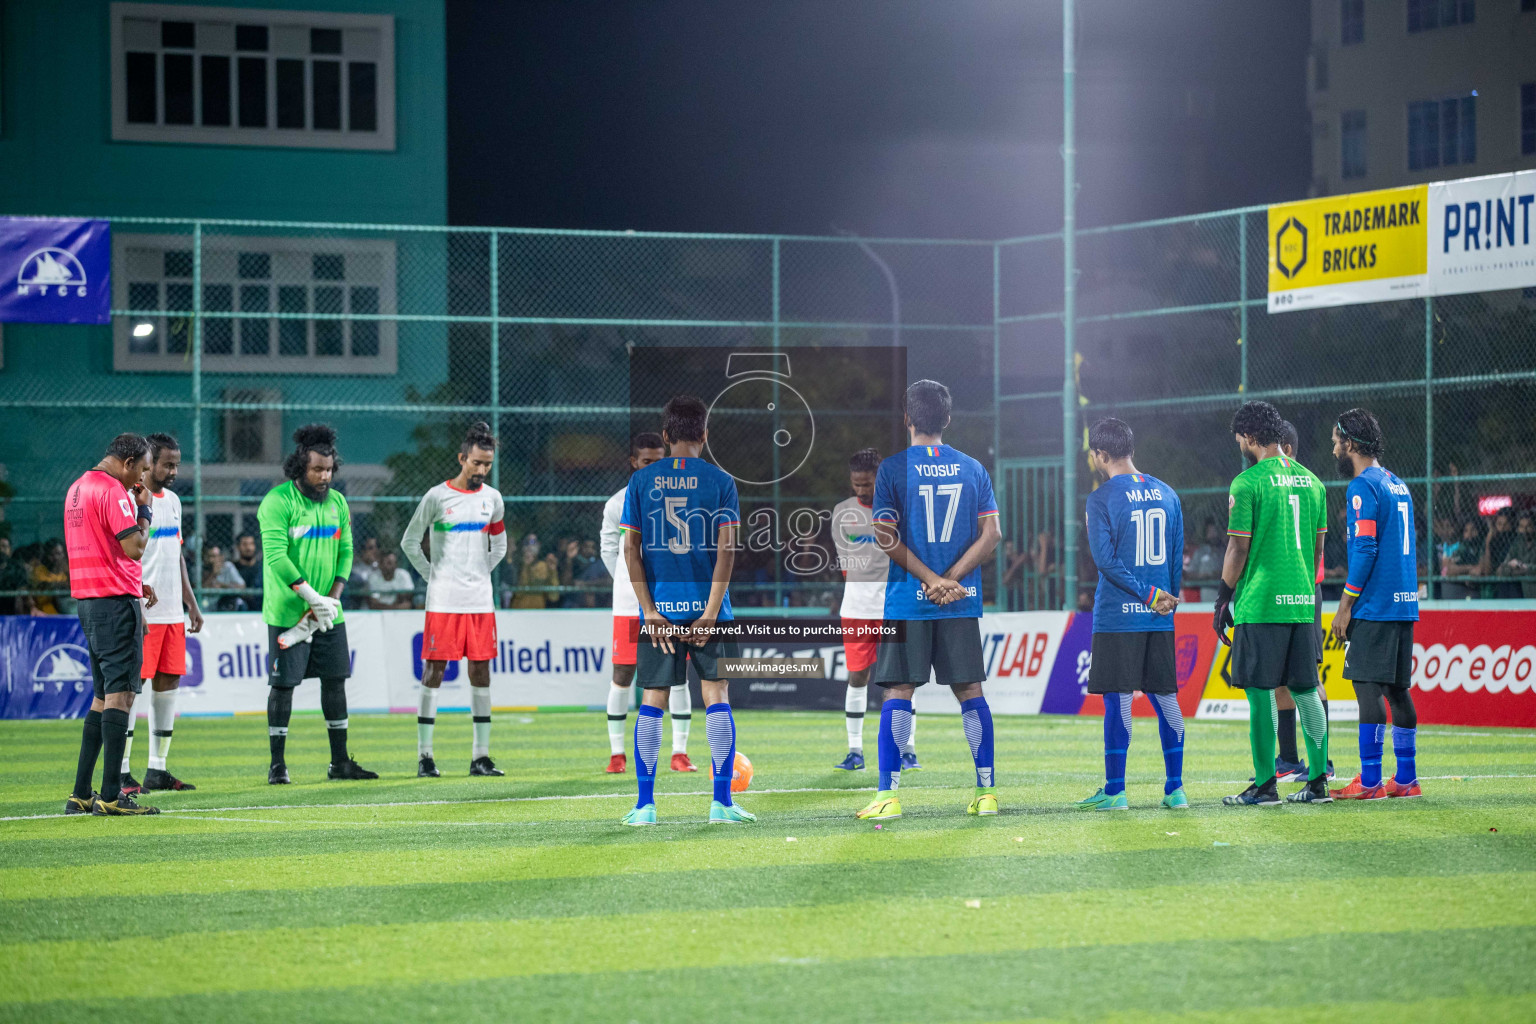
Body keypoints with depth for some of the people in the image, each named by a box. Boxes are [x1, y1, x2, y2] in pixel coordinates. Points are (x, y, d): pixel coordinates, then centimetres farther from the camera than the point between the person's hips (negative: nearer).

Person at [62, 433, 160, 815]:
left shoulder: (78, 487, 17)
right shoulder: (113, 491, -14)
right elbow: (134, 547, -20)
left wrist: (135, 584, 21)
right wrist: (145, 509, -4)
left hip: (87, 598, 10)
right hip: (115, 601, -10)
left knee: (103, 695, 14)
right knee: (120, 694, -10)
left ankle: (81, 794, 13)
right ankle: (111, 795, -15)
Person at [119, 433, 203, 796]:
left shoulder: (172, 500, 16)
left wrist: (191, 603, 20)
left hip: (171, 613, 8)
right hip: (142, 614, -8)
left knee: (167, 683, 8)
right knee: (133, 686, -7)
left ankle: (157, 770, 13)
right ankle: (121, 773, -5)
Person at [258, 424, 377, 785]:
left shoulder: (337, 502, 10)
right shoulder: (278, 501, -11)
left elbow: (345, 551, 10)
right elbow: (276, 556, -19)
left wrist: (334, 597, -6)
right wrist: (313, 597, -21)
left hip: (329, 616, 6)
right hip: (287, 613, -6)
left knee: (335, 680, 8)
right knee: (283, 685, -2)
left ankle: (340, 761, 17)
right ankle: (278, 765, 4)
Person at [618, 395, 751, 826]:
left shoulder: (641, 480, 5)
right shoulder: (720, 481, 0)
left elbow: (631, 548, 0)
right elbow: (726, 548, -7)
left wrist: (650, 611, -1)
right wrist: (711, 612, -8)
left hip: (659, 606, 1)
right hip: (706, 603, -1)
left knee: (652, 702, 6)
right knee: (717, 697, 3)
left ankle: (645, 803, 5)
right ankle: (722, 802, -1)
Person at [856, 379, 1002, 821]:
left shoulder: (892, 468, -4)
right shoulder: (973, 469, 6)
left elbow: (886, 537, -10)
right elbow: (991, 535, 1)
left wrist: (932, 580, -10)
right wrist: (949, 580, -5)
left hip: (907, 602, -3)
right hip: (962, 602, 3)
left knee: (898, 693, 0)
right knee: (969, 691, 9)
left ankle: (888, 796, -4)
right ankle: (987, 792, 10)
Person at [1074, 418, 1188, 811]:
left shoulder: (1102, 498, -8)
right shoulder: (1166, 494, 9)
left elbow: (1105, 559, -15)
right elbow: (1177, 557, 11)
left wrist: (1150, 596, -11)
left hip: (1118, 616, -5)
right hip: (1159, 618, 5)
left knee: (1117, 699, -2)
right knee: (1165, 697, 9)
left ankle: (1114, 791, 0)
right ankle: (1175, 789, 9)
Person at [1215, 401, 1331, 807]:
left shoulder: (1247, 483, -8)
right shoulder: (1310, 481, 11)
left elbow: (1238, 548, -9)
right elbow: (1317, 547, 15)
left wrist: (1222, 601, -1)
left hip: (1260, 605, -6)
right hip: (1301, 603, 6)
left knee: (1260, 692, -2)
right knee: (1306, 691, 10)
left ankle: (1265, 785, -2)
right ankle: (1318, 781, 10)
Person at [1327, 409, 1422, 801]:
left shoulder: (1363, 487, -10)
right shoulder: (1398, 485, 17)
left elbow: (1364, 549, -17)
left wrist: (1345, 606, -14)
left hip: (1373, 607, -9)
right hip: (1404, 606, 9)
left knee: (1368, 688, -8)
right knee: (1398, 689, 11)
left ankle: (1369, 781, -10)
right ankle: (1406, 779, 12)